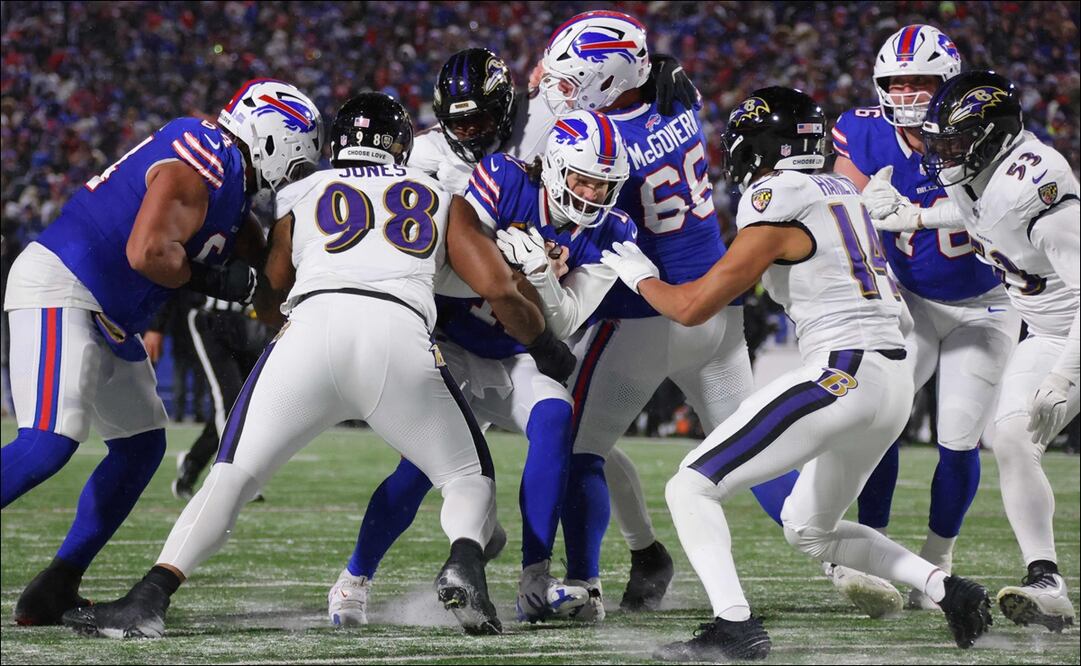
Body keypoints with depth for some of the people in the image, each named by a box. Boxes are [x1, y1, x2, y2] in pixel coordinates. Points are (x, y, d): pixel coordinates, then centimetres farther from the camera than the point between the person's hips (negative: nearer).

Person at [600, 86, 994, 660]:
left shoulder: (778, 204, -8)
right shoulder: (842, 192, 16)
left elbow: (693, 307, -5)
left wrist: (640, 275, 13)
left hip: (841, 375, -9)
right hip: (894, 380, 9)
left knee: (692, 488, -6)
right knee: (809, 529, 26)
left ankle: (735, 627, -21)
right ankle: (947, 589, 14)